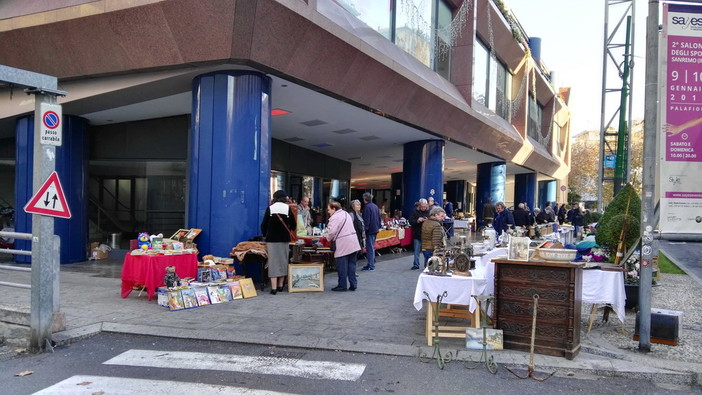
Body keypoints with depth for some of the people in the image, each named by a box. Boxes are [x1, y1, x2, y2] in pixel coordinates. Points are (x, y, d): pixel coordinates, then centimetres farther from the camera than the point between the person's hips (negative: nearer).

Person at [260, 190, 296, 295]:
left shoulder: (270, 208, -3)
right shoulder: (288, 208, -1)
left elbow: (264, 224, 0)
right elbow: (293, 225, 6)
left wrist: (265, 235, 17)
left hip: (272, 239, -1)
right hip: (284, 239, 1)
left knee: (273, 262, -1)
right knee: (283, 261, 11)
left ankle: (274, 287, -6)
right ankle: (280, 285, 16)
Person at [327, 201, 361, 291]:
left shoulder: (335, 217, -11)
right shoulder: (346, 214, 17)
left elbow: (332, 231, -18)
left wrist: (328, 238, 2)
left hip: (343, 245, -8)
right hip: (353, 243, 8)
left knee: (342, 266, 0)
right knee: (351, 264, 11)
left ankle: (342, 285, 6)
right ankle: (353, 284, 12)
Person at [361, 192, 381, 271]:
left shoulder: (367, 207, -14)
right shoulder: (375, 206, 12)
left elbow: (366, 220, -18)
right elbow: (379, 218, 18)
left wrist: (365, 229, -16)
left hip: (370, 230, -9)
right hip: (375, 229, 9)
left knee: (370, 248, -5)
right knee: (372, 247, 17)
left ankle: (371, 266, -5)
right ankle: (372, 263, 24)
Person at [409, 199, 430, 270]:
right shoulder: (415, 211, -2)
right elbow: (411, 222, -3)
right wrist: (417, 221, -20)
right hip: (417, 235, 1)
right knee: (416, 251, 6)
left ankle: (427, 265, 18)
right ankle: (416, 265, 15)